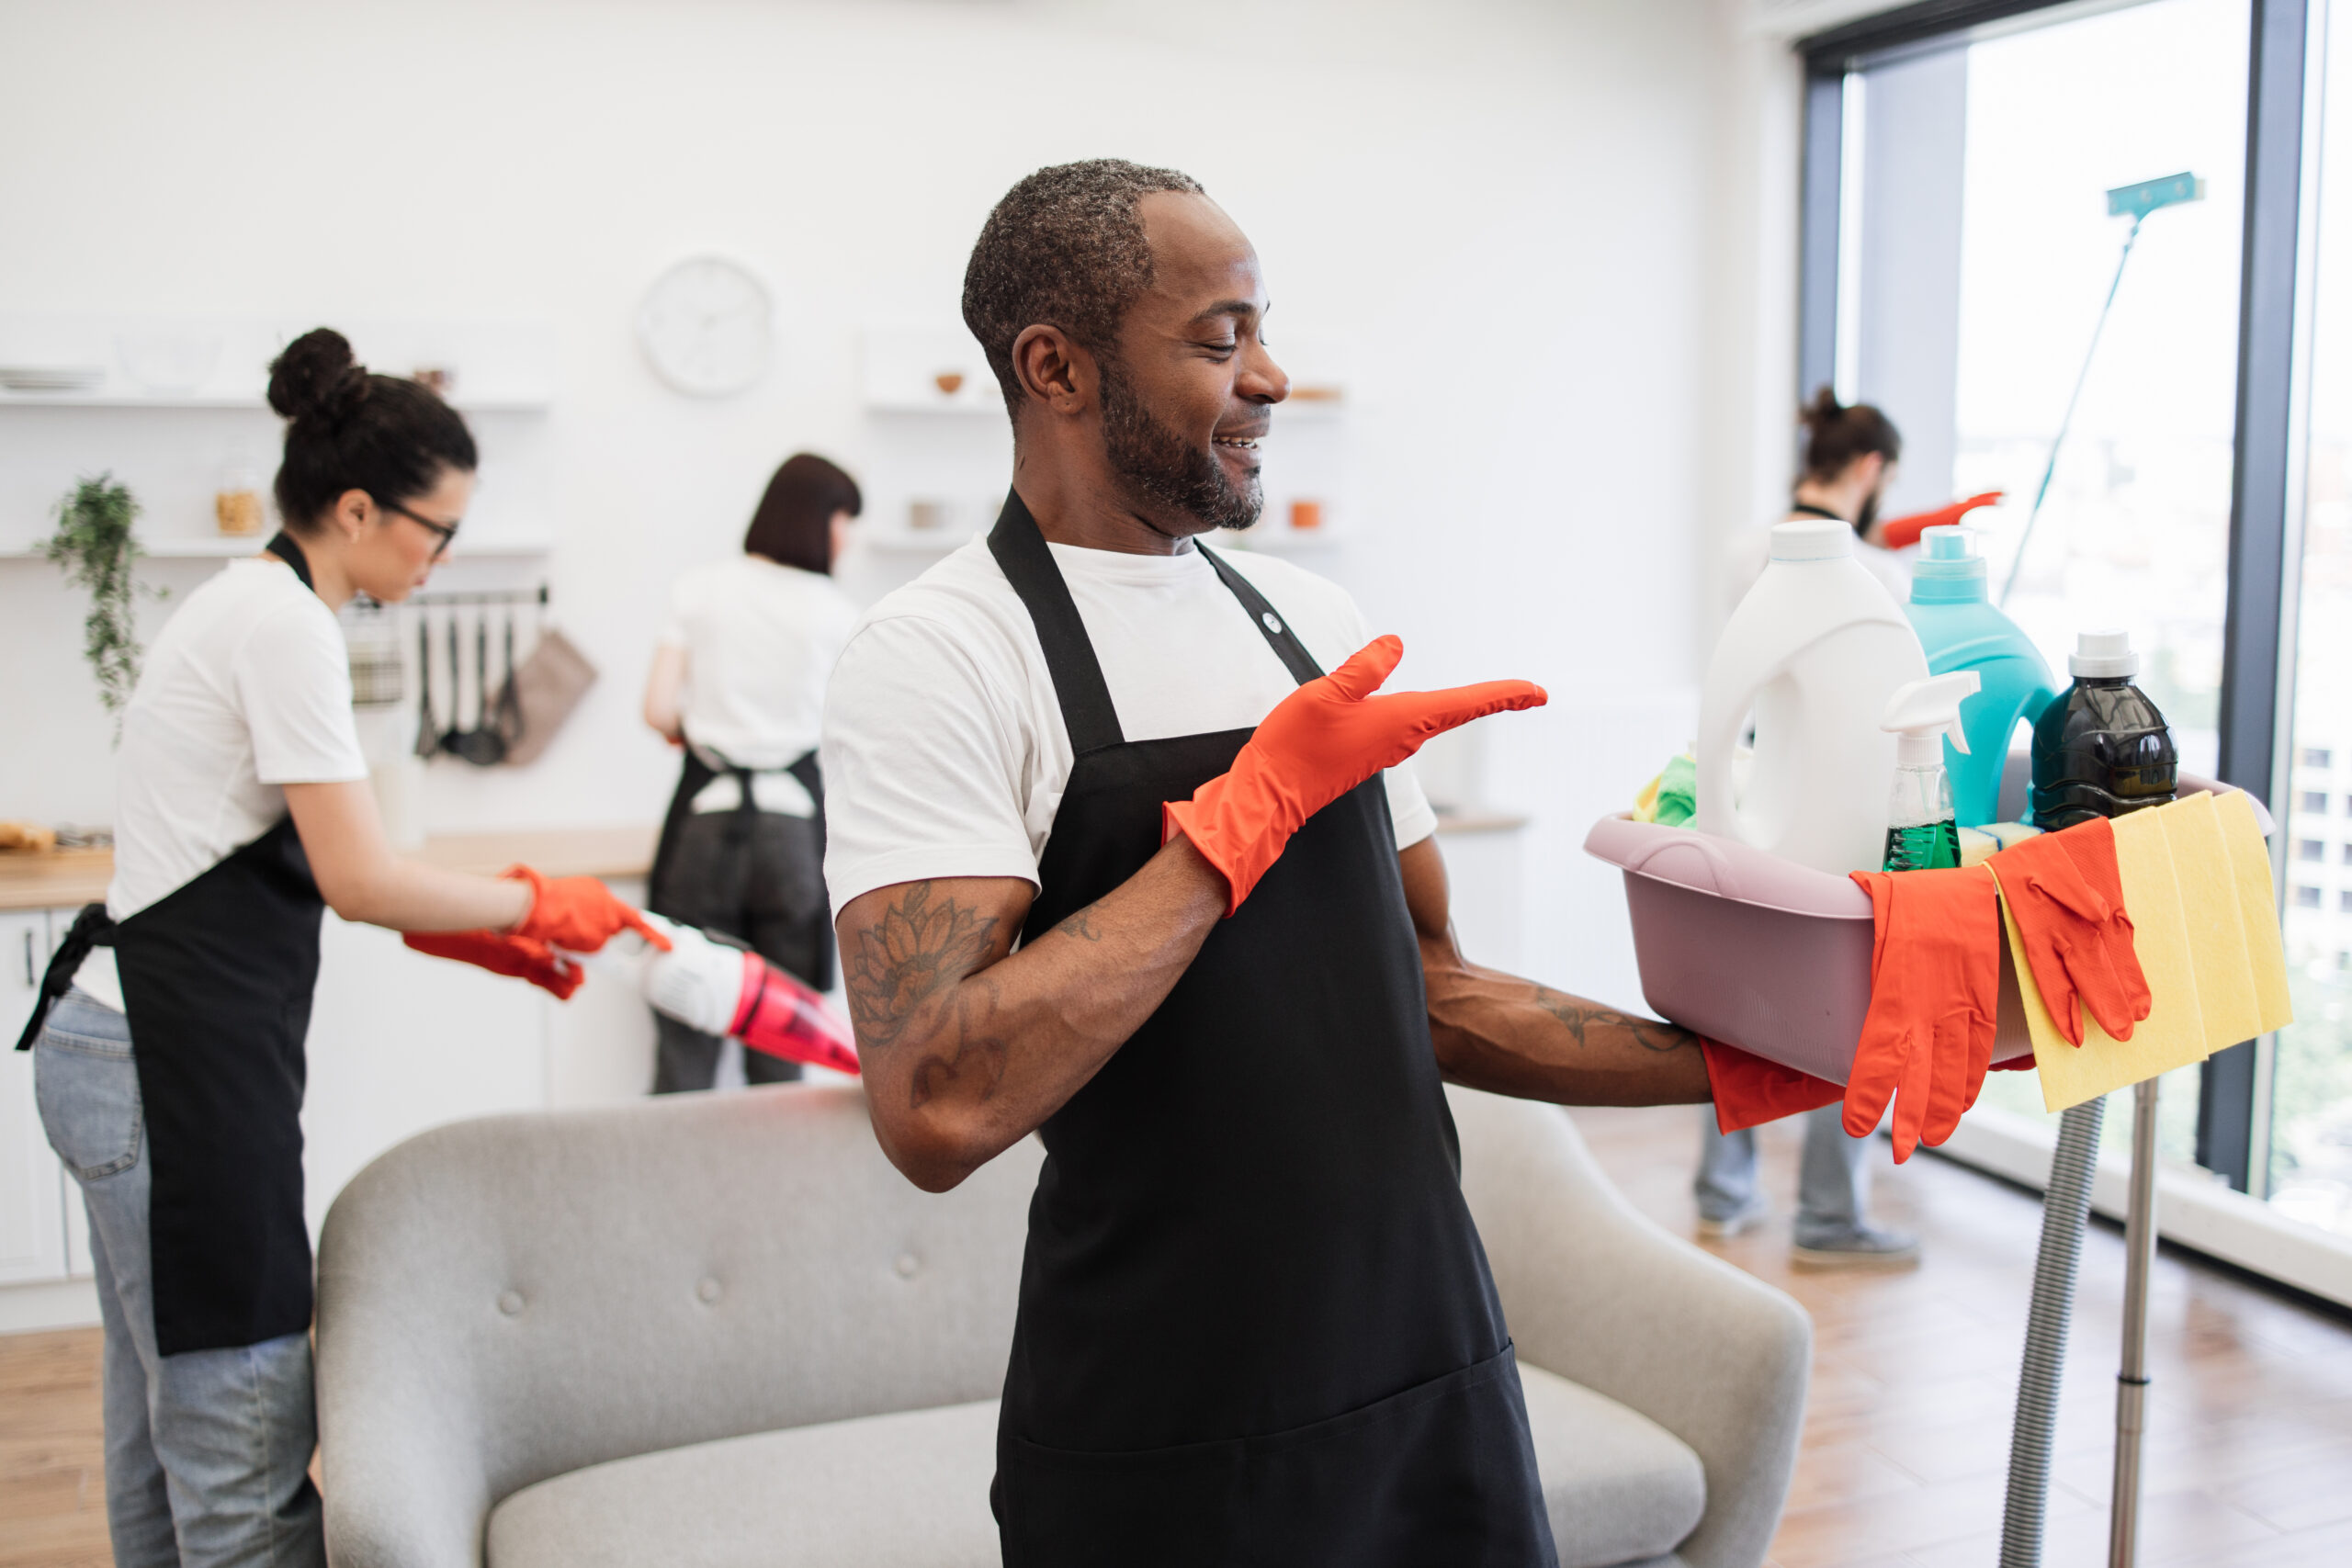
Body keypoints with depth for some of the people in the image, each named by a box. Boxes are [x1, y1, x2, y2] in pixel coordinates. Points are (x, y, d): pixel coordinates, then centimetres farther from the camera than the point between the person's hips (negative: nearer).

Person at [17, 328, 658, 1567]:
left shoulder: (250, 604, 16)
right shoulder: (287, 626, -14)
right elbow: (357, 879, -18)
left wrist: (469, 929, 13)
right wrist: (534, 901, -5)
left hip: (137, 1048, 11)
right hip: (175, 1060, -11)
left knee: (165, 1415, 18)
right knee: (239, 1426, -5)